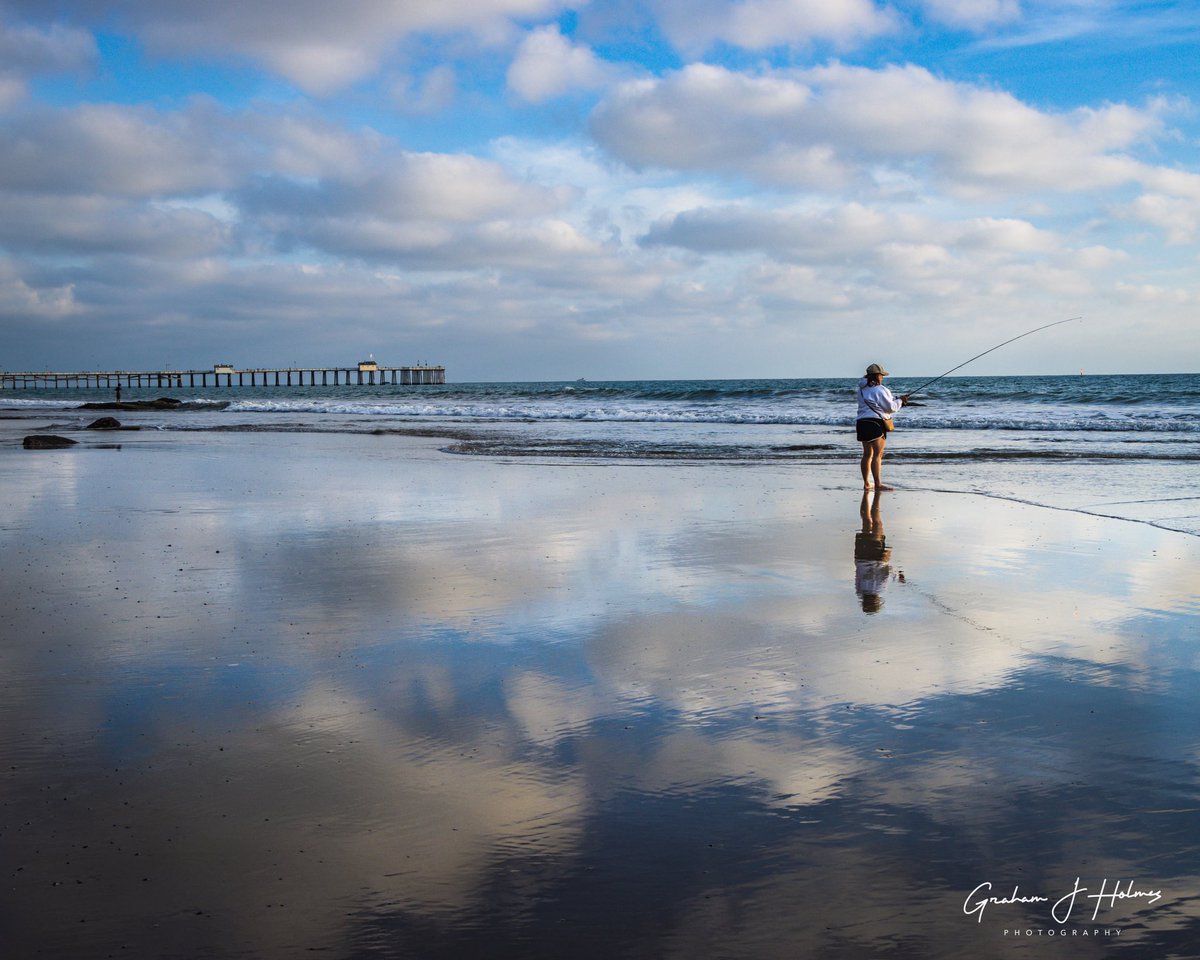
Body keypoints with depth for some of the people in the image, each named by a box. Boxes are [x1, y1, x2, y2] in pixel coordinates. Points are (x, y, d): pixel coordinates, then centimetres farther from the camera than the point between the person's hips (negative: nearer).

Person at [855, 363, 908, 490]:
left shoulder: (862, 389, 16)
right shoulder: (879, 390, -9)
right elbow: (890, 407, -7)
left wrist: (896, 399, 18)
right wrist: (900, 400, 11)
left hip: (861, 422, 8)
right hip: (875, 422, -8)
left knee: (867, 454, 14)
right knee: (878, 454, -11)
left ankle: (867, 483, 17)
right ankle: (878, 484, -17)